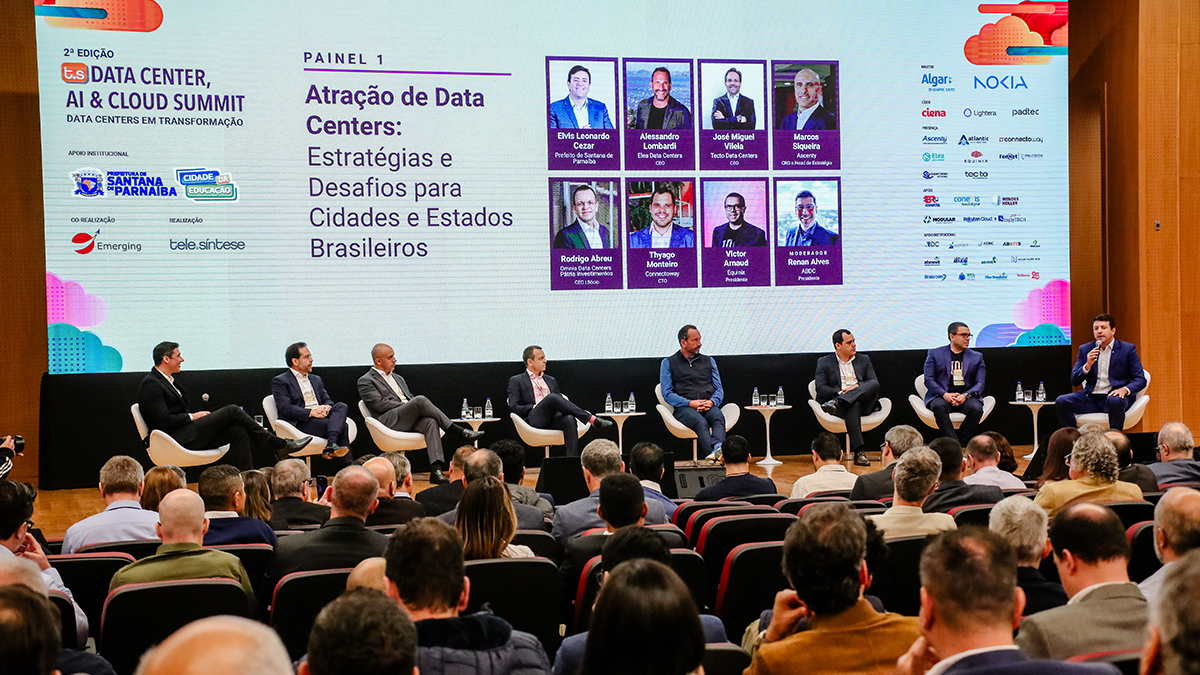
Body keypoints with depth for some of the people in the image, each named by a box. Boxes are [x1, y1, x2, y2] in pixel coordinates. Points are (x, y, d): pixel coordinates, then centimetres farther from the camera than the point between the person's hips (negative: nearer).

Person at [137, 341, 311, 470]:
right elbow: (165, 421, -19)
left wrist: (195, 415, 4)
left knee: (239, 432, -7)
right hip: (176, 438, -10)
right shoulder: (150, 385, -11)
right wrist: (193, 416, -8)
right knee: (232, 411, -14)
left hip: (187, 433, 10)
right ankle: (280, 445, -7)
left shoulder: (169, 380, 20)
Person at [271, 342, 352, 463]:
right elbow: (285, 408, -10)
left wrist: (326, 407, -8)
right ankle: (346, 464, -32)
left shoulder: (316, 379, 29)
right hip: (299, 423, -7)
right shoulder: (280, 381, 4)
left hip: (321, 417, 7)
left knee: (342, 406, -27)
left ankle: (331, 445, -48)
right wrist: (311, 413, -20)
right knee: (343, 426, -29)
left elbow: (327, 400, 20)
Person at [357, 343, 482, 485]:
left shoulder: (398, 378, 31)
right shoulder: (366, 381, 8)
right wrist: (407, 405, -10)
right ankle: (459, 431, -27)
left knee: (431, 422, -30)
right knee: (421, 400, -30)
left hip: (411, 420, 6)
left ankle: (436, 471, -44)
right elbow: (380, 404, -6)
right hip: (390, 421, -6)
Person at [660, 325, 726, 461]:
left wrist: (712, 401, -6)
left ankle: (717, 448, -62)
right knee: (701, 422, -37)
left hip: (709, 407, 3)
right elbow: (667, 394, 4)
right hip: (684, 408, -3)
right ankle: (716, 457, -58)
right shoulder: (668, 363, 13)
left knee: (718, 416, -35)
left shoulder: (709, 361, 23)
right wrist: (690, 403, -11)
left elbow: (719, 389, 19)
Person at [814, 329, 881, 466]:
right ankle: (859, 452, -48)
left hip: (864, 402, 3)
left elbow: (874, 383, 9)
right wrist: (841, 392, -15)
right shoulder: (824, 363, 14)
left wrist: (858, 387, -12)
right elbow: (821, 389, 1)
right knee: (853, 406, -40)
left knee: (874, 386, -30)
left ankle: (836, 403, -42)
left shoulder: (864, 360, 23)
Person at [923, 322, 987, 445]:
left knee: (976, 408, -32)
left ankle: (960, 444, -24)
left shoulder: (976, 357, 16)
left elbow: (980, 383, 8)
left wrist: (965, 395, -13)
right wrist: (945, 395, -15)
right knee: (938, 406, -36)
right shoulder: (935, 354, 10)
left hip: (967, 397, 2)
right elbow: (929, 380, 3)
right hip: (942, 396, -1)